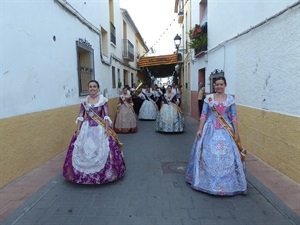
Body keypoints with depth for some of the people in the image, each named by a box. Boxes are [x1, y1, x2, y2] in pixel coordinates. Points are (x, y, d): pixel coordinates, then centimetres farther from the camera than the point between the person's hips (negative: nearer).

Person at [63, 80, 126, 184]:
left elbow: (106, 116, -5)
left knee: (102, 149, -6)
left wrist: (107, 128, -14)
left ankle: (102, 173, 12)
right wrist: (78, 129, -1)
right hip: (86, 127, 3)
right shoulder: (84, 101, 6)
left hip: (100, 127, -2)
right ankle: (85, 173, 18)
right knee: (83, 150, 1)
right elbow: (80, 116, 6)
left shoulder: (103, 100, -1)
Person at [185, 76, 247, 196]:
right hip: (210, 129, 0)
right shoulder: (208, 98, 0)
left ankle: (227, 182, 21)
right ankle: (208, 180, 23)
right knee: (208, 155, 4)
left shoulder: (230, 99, 2)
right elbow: (203, 115, 0)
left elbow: (234, 117, 3)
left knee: (227, 155, 2)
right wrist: (200, 129, -6)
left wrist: (236, 132, -1)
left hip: (226, 130, 1)